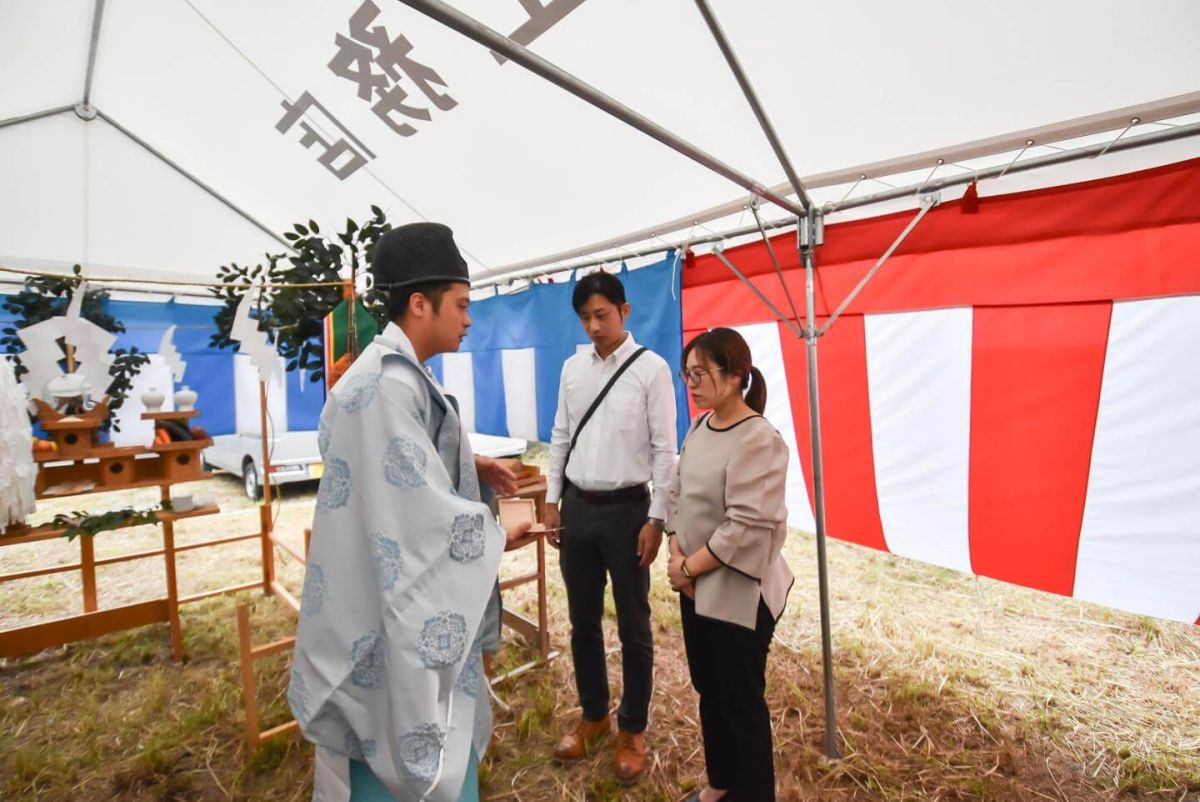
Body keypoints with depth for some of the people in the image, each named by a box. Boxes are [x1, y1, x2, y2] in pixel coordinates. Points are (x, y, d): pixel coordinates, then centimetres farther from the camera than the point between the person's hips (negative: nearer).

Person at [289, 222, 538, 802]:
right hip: (394, 609, -10)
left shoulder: (394, 374, 7)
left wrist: (470, 468, 5)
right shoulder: (388, 383, -26)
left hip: (403, 598, 10)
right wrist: (497, 536, -11)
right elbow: (421, 512, -26)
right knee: (400, 752, 11)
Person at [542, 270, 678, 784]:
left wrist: (656, 518, -11)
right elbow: (561, 438, 10)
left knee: (632, 627, 12)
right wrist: (551, 502, 8)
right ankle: (594, 716, 40)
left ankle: (633, 730, 34)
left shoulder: (651, 368, -9)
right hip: (578, 508, 5)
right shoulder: (573, 368, 6)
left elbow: (664, 448, -9)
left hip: (627, 510, -4)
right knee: (583, 622, 18)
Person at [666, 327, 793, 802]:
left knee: (740, 700, 11)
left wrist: (689, 568, -15)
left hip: (738, 592, -8)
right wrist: (676, 555, -6)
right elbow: (678, 495, 7)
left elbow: (746, 528, -23)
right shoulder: (701, 427, 4)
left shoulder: (758, 439, -20)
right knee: (708, 690, 22)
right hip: (697, 587, 8)